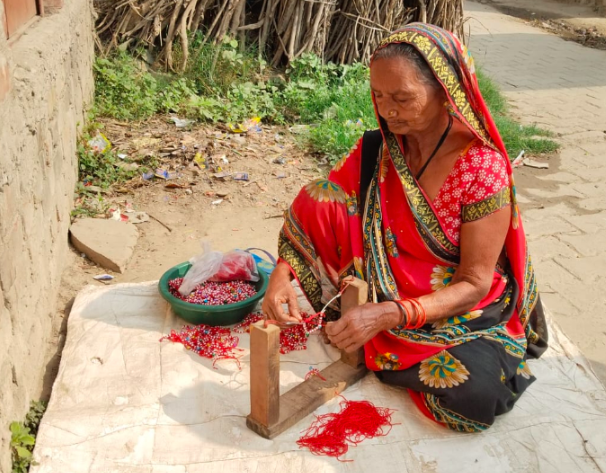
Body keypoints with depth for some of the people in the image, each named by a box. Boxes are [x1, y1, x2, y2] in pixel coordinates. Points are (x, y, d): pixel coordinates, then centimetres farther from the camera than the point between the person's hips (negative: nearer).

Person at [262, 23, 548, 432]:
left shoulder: (483, 169, -23)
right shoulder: (377, 151, -8)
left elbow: (473, 285, -21)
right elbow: (312, 212, -8)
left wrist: (387, 316, -33)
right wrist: (283, 270, -28)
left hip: (464, 313, -2)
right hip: (386, 294, 3)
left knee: (476, 394, -33)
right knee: (318, 203, -16)